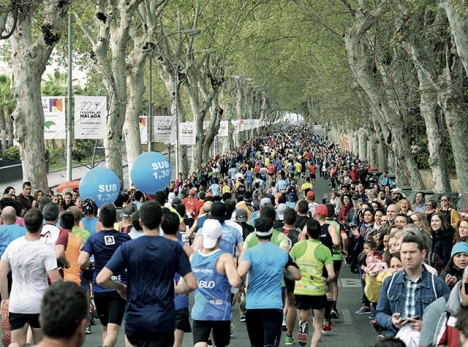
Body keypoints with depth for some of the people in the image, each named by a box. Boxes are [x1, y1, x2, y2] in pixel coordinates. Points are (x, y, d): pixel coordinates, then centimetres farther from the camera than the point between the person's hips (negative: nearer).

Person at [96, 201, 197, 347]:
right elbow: (192, 284, -5)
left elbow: (101, 279, -10)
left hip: (135, 319, 1)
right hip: (163, 320, -1)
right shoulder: (174, 248, -3)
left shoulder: (128, 247, -4)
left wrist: (120, 287, 8)